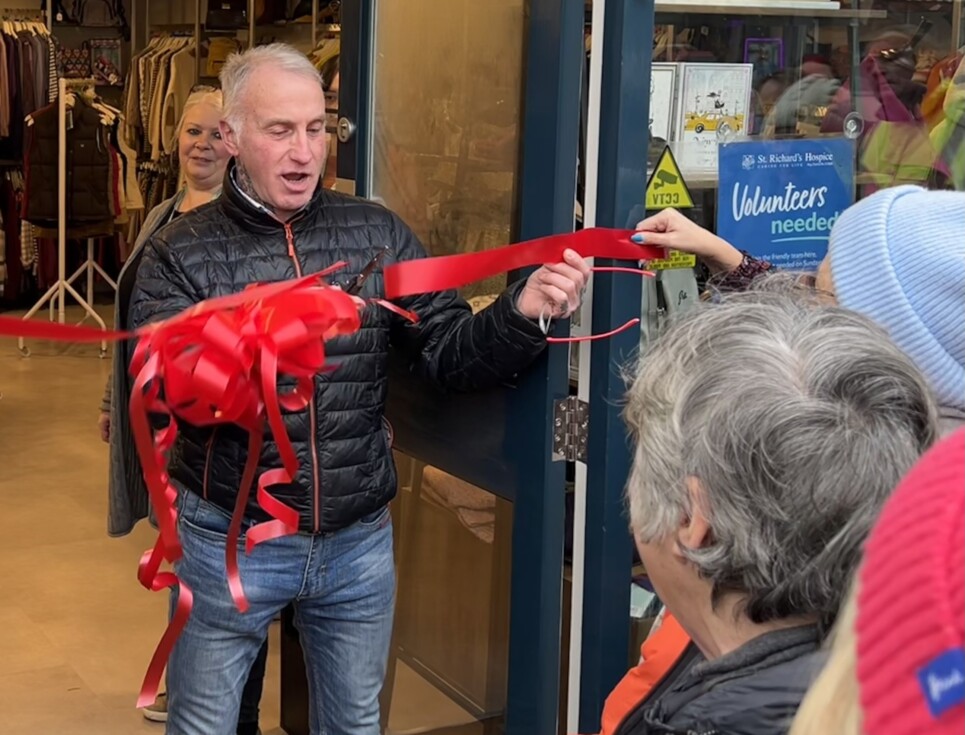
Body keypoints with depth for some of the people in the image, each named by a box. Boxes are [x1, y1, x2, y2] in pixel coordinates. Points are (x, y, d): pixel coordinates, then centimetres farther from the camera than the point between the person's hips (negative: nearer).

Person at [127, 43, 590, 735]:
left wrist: (520, 314, -22)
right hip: (229, 540, -2)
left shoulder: (377, 233, 0)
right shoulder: (182, 254, -7)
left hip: (359, 540, 2)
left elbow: (448, 354, -2)